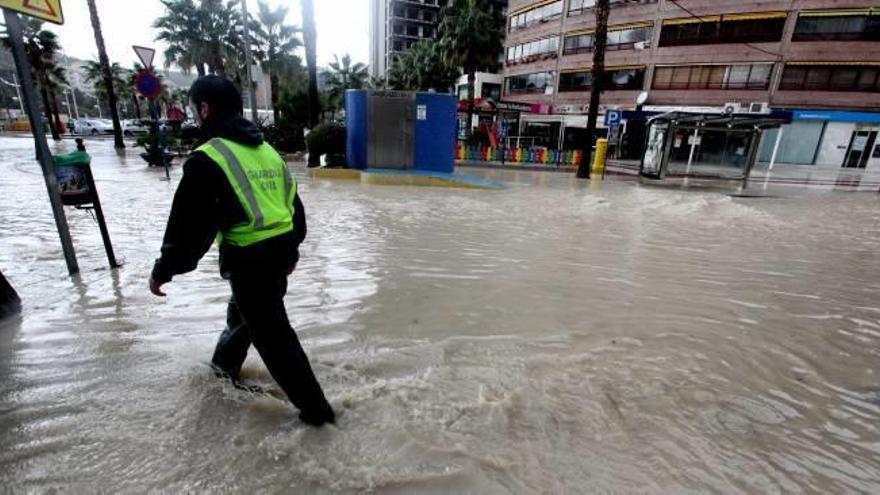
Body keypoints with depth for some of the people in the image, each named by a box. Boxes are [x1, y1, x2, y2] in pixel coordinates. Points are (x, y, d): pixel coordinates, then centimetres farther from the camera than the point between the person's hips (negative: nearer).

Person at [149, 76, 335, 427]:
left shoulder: (208, 158, -13)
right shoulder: (267, 150, 11)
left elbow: (189, 224, -13)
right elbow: (295, 206, 15)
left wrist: (163, 270, 1)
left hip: (249, 259, -8)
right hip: (281, 252, 8)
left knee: (273, 334, 3)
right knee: (245, 309, 31)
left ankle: (315, 407, 13)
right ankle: (226, 362, 57)